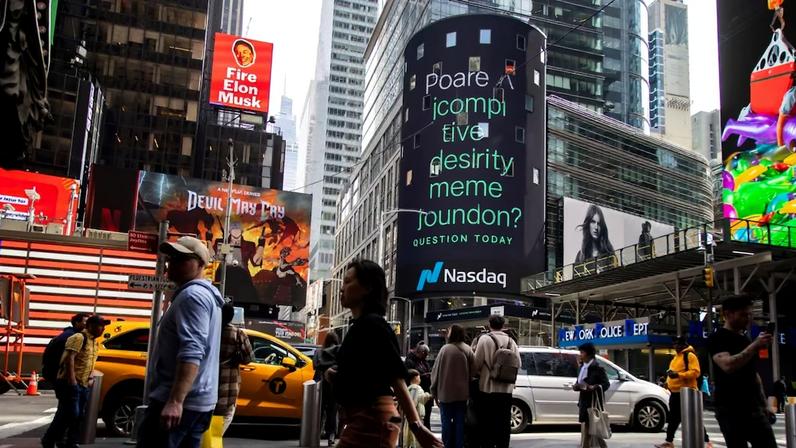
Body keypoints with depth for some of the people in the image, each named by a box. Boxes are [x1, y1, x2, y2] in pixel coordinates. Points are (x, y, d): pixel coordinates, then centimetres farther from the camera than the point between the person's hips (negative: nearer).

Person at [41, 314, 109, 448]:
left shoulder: (95, 342, 19)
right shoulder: (79, 338, -9)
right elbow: (69, 358, -20)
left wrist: (90, 377, 12)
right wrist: (72, 380, -26)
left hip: (83, 385, 9)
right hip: (70, 383, -9)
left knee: (78, 415, 9)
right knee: (70, 413, -11)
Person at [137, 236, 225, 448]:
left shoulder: (191, 295, -12)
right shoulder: (206, 294, 21)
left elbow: (191, 352, -24)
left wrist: (175, 401, -30)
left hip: (180, 400, -10)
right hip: (199, 400, 10)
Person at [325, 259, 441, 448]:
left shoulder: (371, 324, -14)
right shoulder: (360, 326, 16)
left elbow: (396, 377, -21)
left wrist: (416, 426, -27)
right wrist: (336, 377, 5)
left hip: (370, 420, -10)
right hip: (367, 419, 10)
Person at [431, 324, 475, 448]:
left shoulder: (445, 349, -8)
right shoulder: (468, 350, 3)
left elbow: (436, 371, -6)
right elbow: (473, 372, 2)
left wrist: (434, 391, 2)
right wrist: (469, 390, 7)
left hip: (446, 392, -3)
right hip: (462, 392, 3)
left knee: (446, 421, 4)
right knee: (459, 422, 8)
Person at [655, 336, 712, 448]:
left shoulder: (690, 355, -10)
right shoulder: (676, 357, 18)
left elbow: (695, 372, -21)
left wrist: (678, 375, -28)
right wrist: (668, 381, 13)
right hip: (675, 392, 9)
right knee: (673, 419, 11)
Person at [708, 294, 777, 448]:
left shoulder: (746, 339, 18)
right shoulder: (718, 338, -8)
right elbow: (728, 365, -26)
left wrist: (764, 404, 18)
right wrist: (755, 346, -27)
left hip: (753, 406, 7)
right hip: (730, 408, -7)